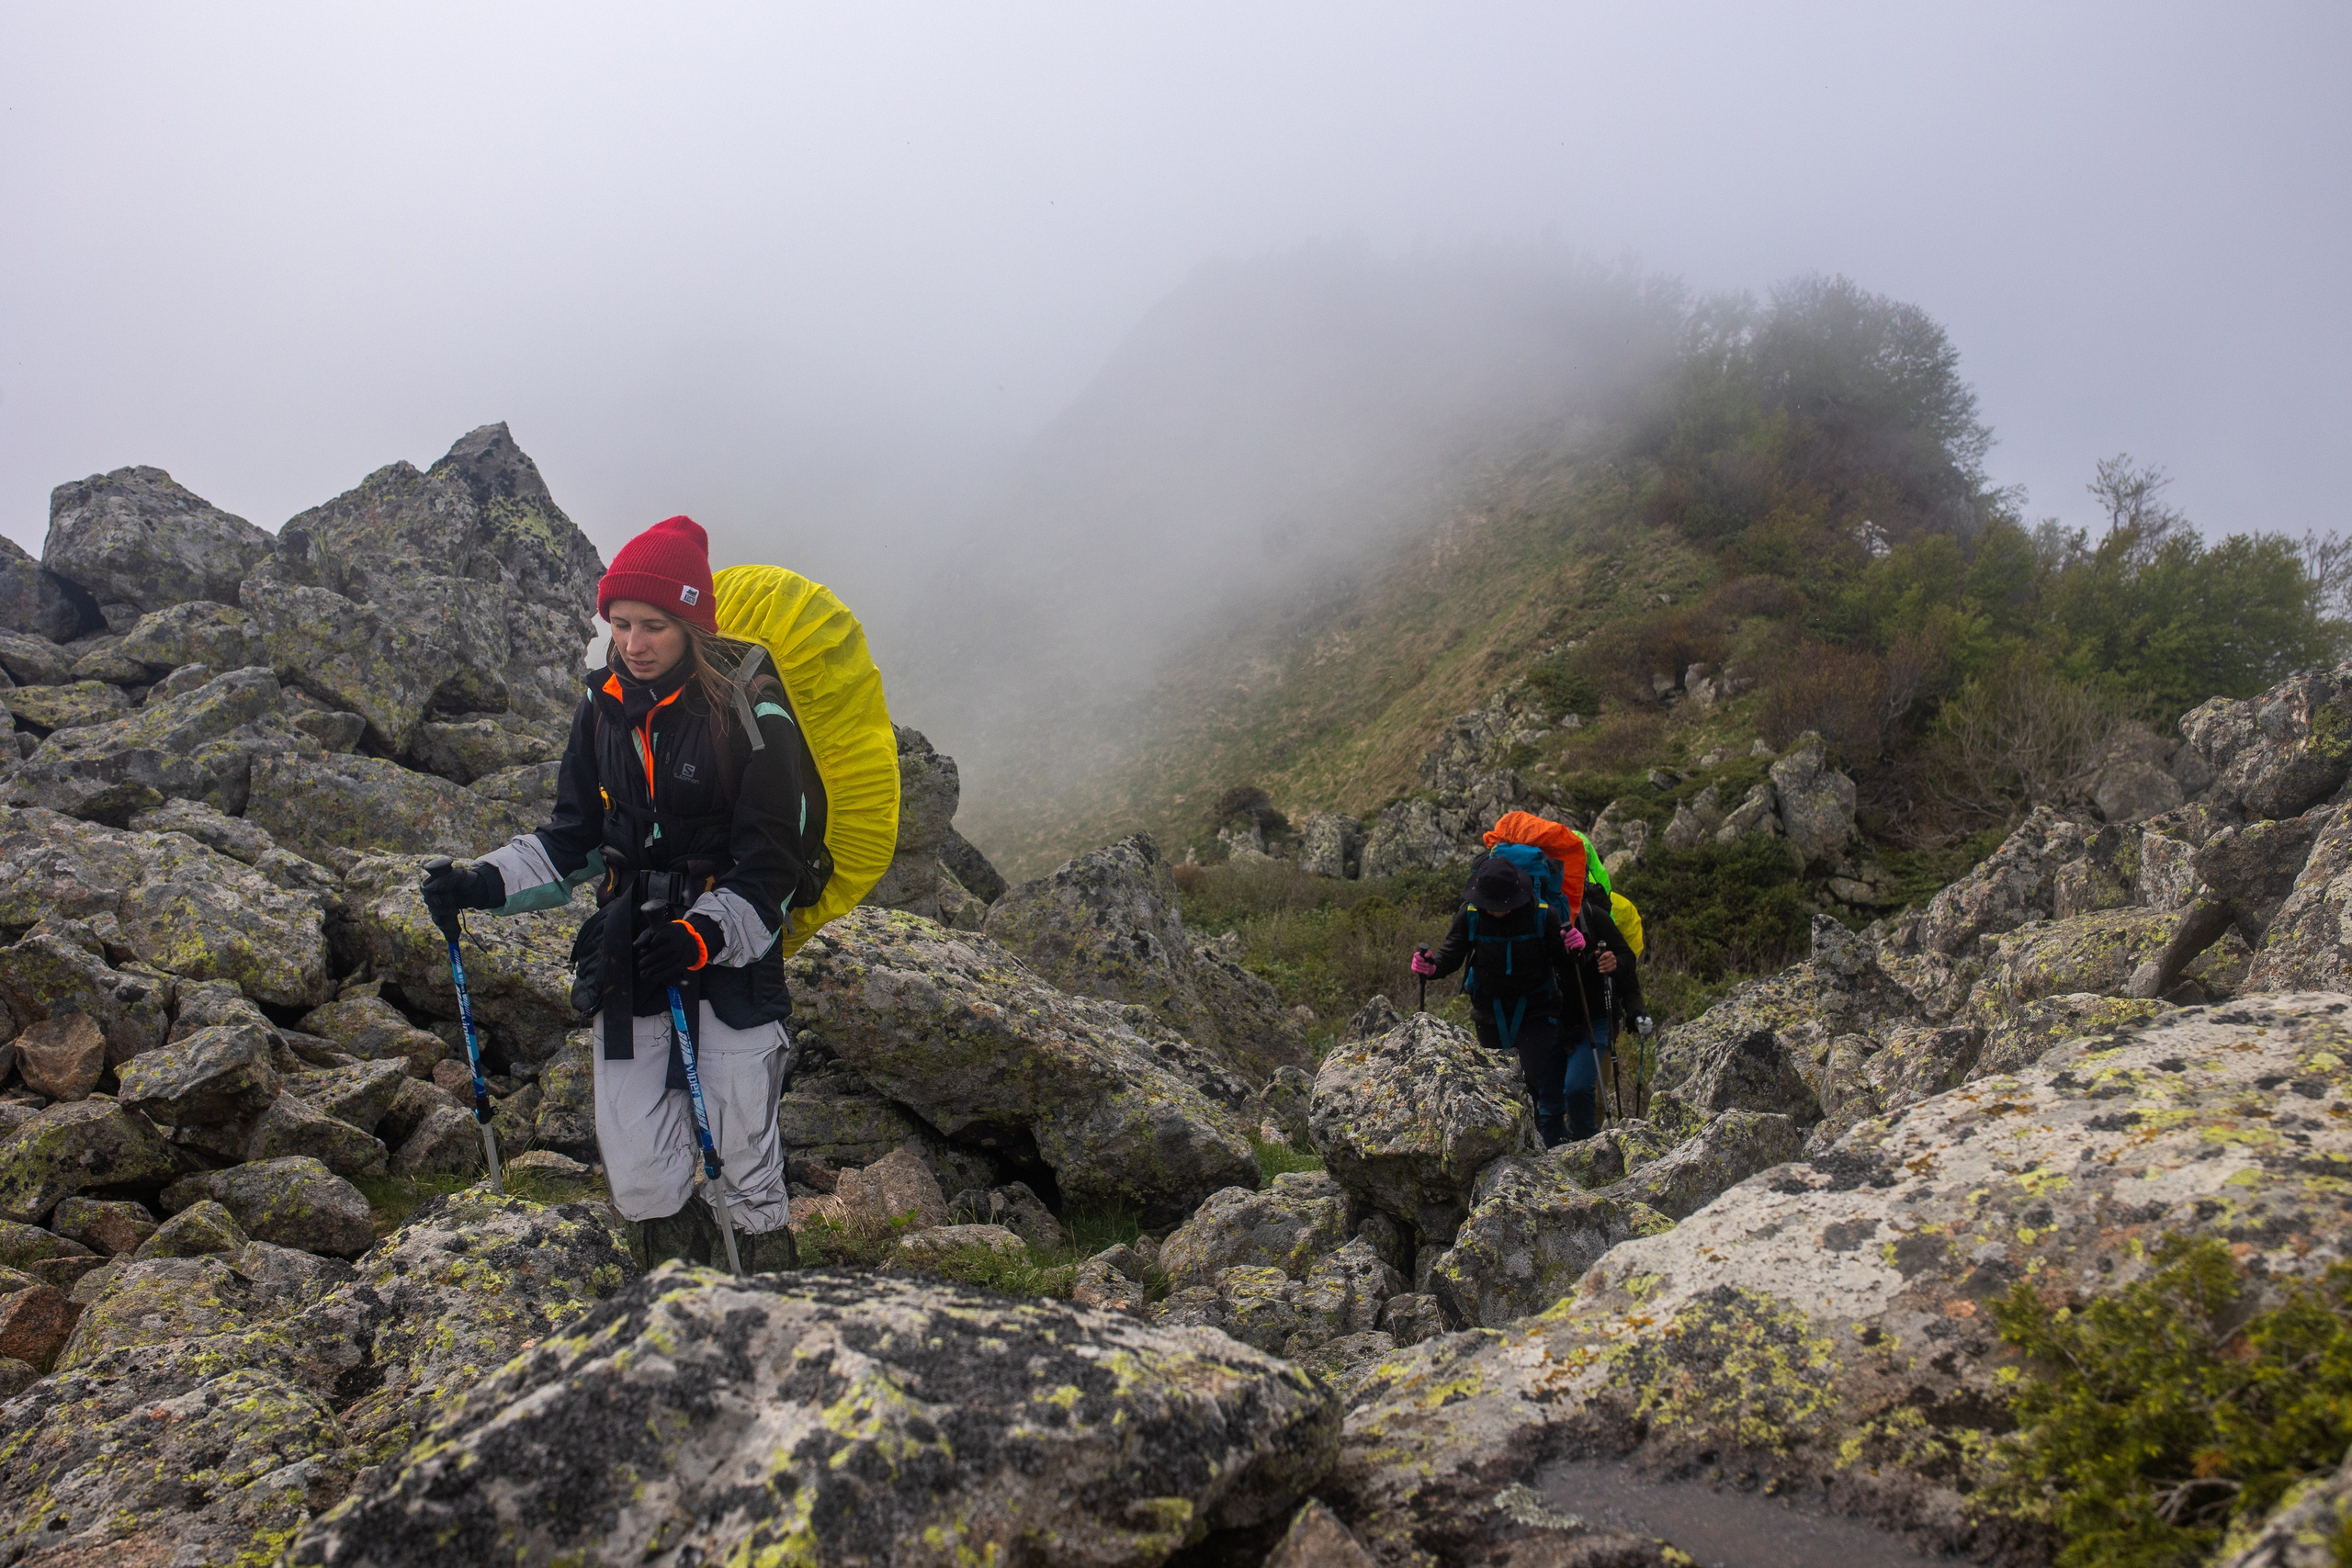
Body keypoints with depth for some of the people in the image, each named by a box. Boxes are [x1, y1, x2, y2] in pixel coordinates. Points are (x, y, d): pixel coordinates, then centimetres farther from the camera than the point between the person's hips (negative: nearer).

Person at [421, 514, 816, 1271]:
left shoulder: (751, 714, -11)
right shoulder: (603, 711, 7)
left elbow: (770, 868, -12)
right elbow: (572, 839, 15)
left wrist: (705, 935, -27)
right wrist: (485, 882, 0)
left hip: (731, 965, -5)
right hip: (629, 965, 5)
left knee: (744, 1169, 0)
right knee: (640, 1179, 5)